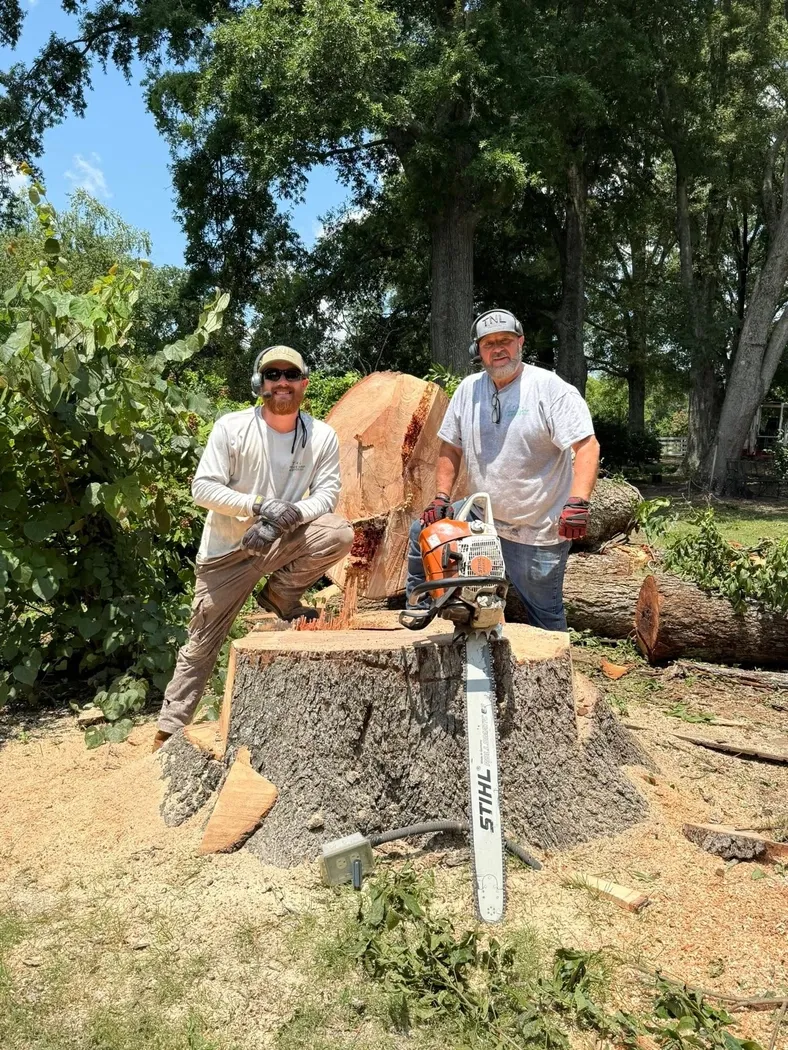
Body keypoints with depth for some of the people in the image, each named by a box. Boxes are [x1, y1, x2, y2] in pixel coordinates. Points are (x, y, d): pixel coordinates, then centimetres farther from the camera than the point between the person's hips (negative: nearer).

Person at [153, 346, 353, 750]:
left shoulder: (322, 437, -6)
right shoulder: (231, 427, -13)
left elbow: (326, 494, -10)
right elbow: (202, 487, -15)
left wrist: (289, 515, -28)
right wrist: (259, 505, -27)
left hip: (281, 543, 2)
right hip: (227, 550, -1)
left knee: (339, 534, -26)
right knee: (200, 648, 4)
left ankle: (280, 596, -1)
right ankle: (168, 730, 22)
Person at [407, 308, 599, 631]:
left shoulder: (549, 388, -13)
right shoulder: (468, 389, 4)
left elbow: (587, 446, -18)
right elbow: (450, 448, 11)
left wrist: (577, 503, -29)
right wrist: (441, 498, 1)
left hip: (540, 531, -5)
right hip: (482, 516, 6)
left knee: (545, 614, 2)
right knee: (423, 533, 4)